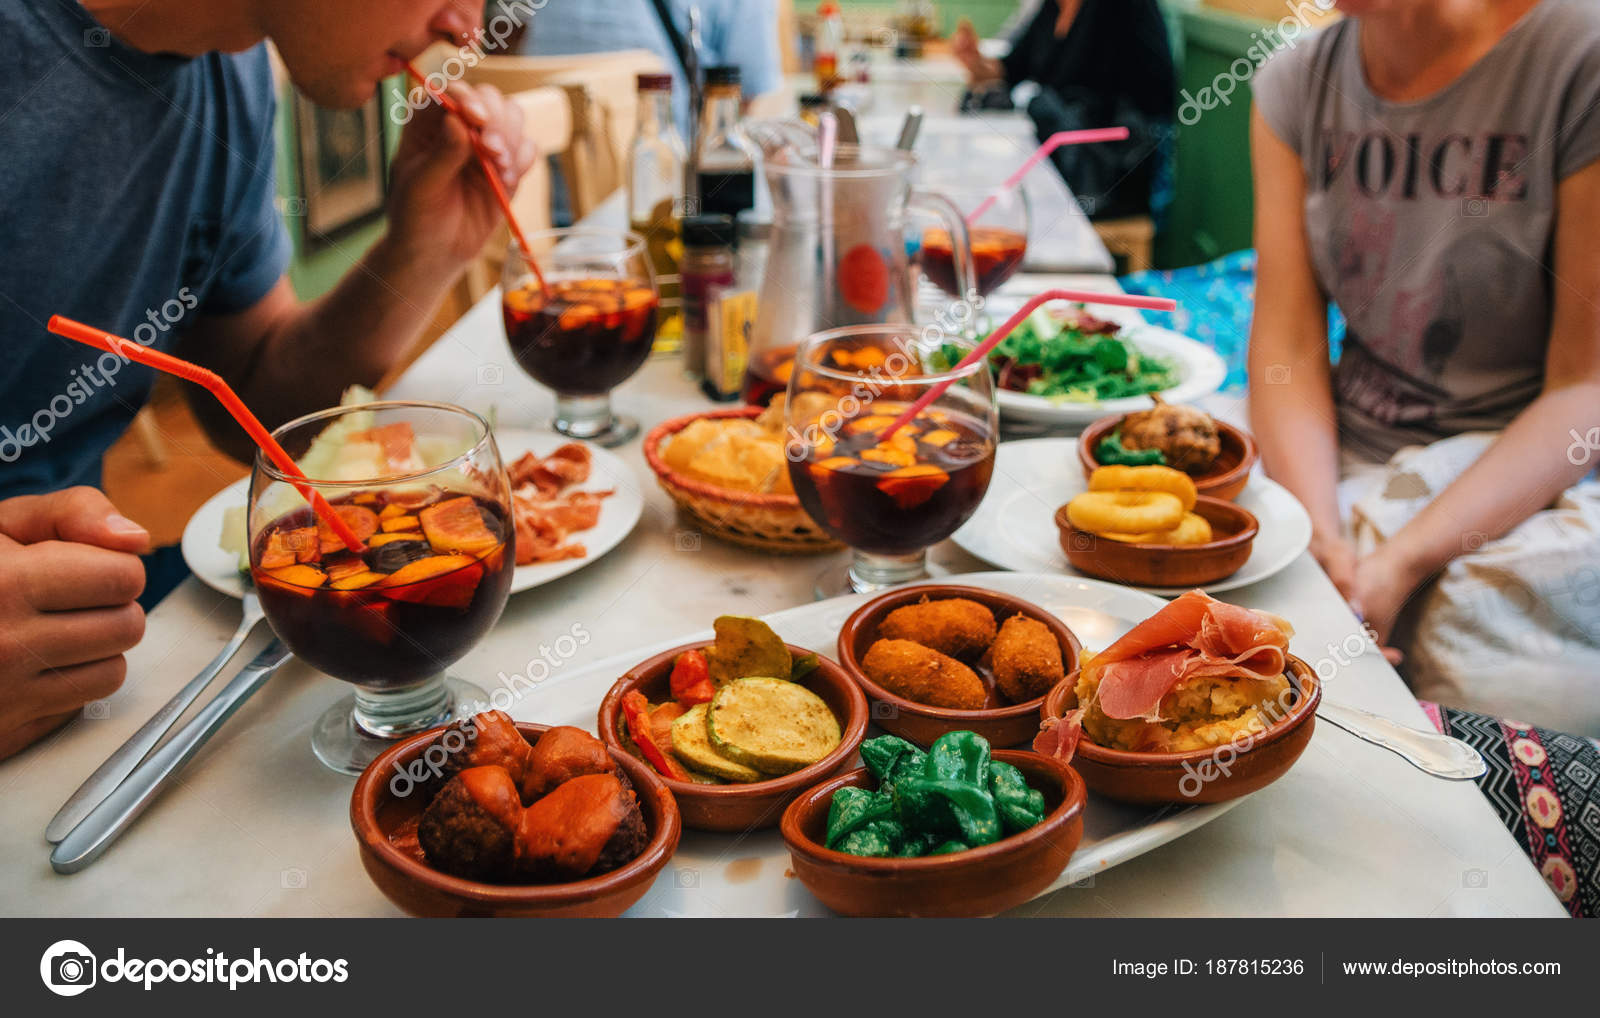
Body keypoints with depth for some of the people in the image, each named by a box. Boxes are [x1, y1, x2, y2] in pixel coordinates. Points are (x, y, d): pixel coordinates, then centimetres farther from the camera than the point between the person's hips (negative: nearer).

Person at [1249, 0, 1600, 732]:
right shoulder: (1295, 81, 3)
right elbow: (1288, 346, -3)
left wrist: (1400, 563, -23)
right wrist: (1318, 534, -19)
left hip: (1535, 477, -4)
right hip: (1338, 459, 5)